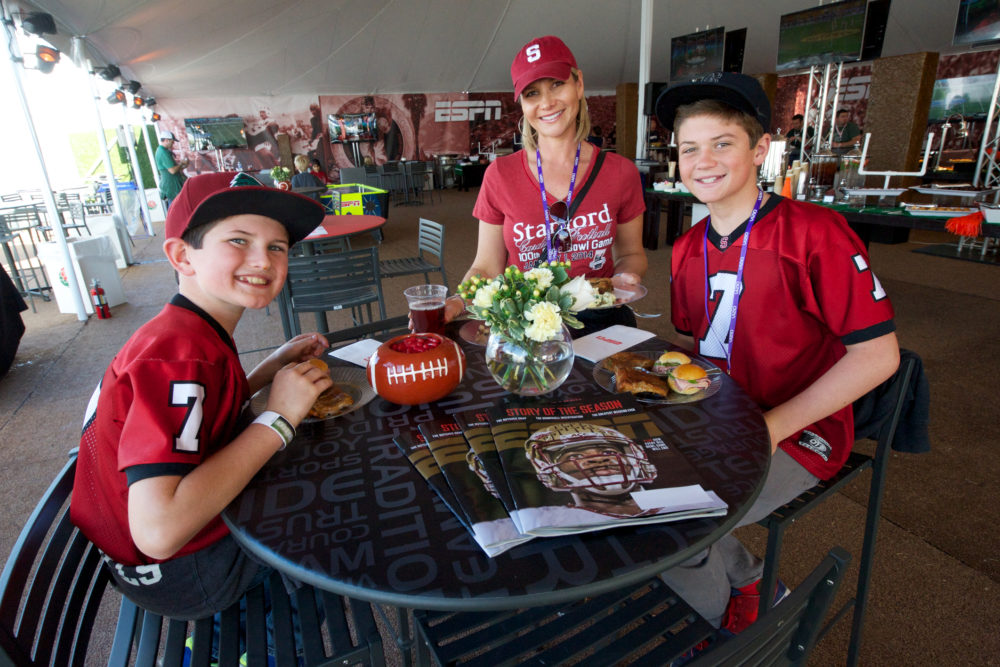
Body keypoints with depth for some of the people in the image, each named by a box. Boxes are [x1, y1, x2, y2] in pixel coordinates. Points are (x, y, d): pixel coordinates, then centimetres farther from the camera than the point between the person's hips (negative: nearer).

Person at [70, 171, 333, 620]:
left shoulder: (187, 332, -4)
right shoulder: (180, 355, -33)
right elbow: (159, 531, -39)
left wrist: (273, 367, -2)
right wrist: (277, 419, -32)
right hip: (181, 573, -8)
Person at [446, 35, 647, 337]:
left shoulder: (621, 173, 2)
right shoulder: (500, 176, 0)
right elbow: (486, 267, 5)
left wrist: (625, 277, -7)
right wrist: (455, 303, -15)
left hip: (599, 324, 2)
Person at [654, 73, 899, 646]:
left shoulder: (813, 232, -16)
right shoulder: (688, 250, 4)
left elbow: (878, 354, -16)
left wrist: (770, 428, -22)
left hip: (798, 434, -7)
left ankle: (726, 622, 17)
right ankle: (746, 577, 18)